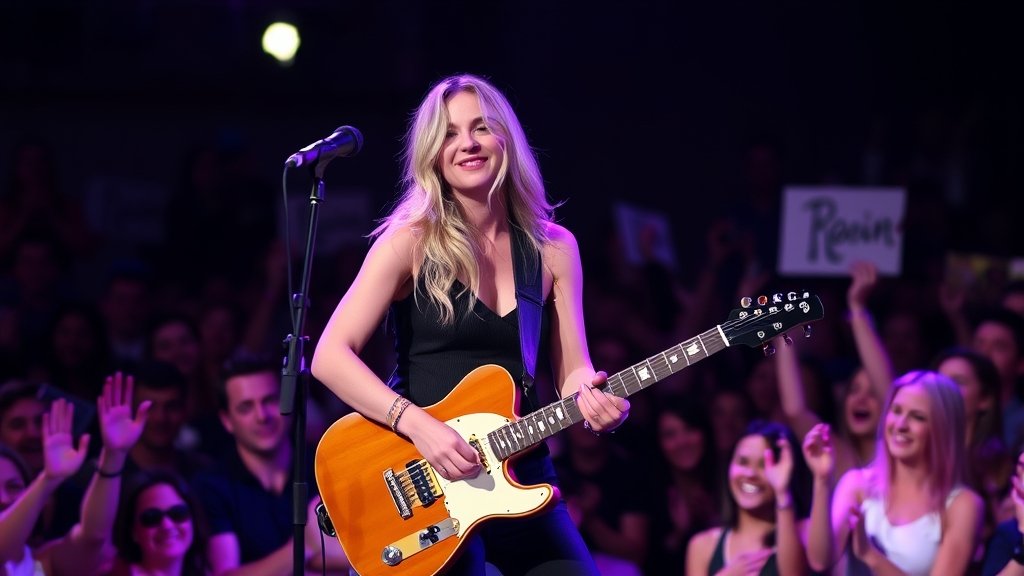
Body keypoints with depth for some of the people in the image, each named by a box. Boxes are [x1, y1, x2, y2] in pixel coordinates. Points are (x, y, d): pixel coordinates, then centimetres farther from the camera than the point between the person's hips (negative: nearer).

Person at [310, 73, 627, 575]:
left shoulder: (554, 248, 7)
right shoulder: (412, 242, -6)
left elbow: (571, 373, 6)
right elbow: (331, 356, -12)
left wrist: (593, 399, -17)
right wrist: (418, 425, -23)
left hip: (522, 480, 4)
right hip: (425, 483, -4)